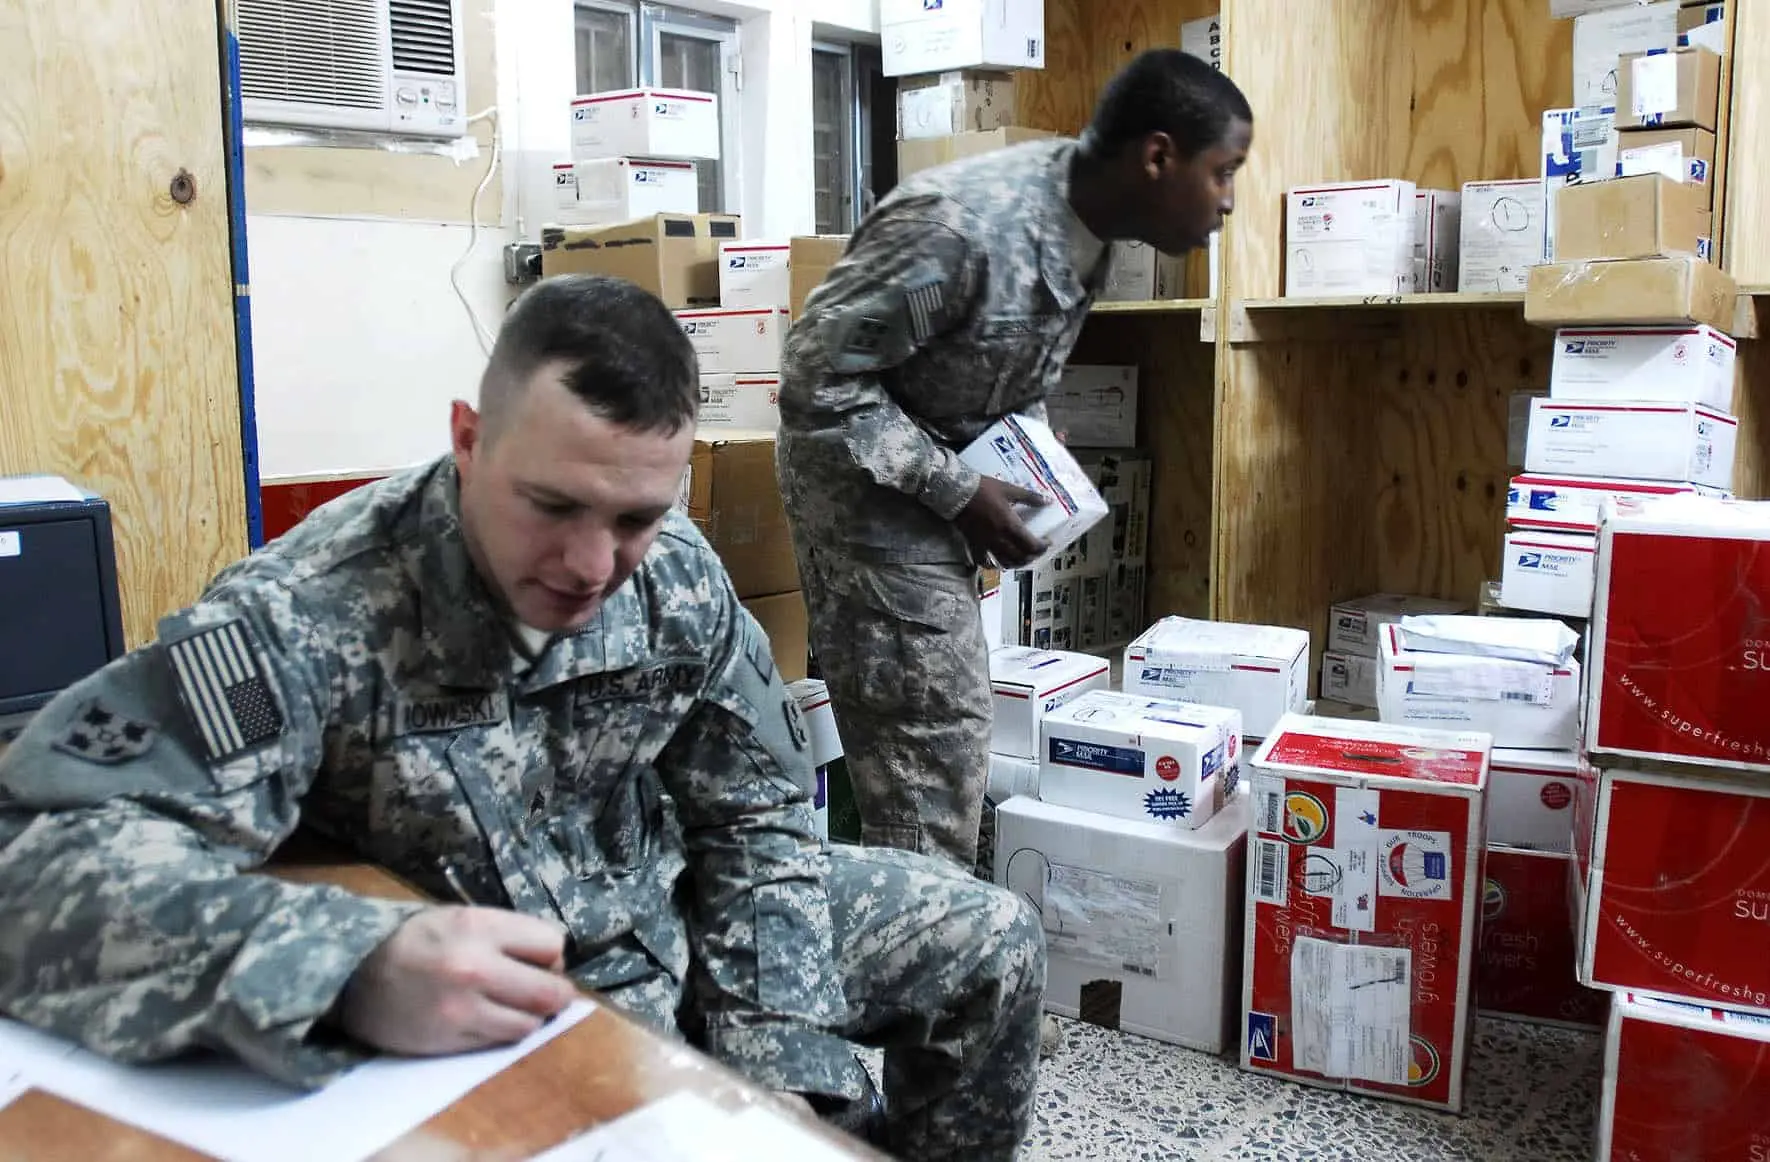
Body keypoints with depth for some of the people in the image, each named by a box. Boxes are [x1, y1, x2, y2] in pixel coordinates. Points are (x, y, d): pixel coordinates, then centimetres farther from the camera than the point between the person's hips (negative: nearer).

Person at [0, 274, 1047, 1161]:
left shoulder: (679, 576, -11)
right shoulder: (306, 616, -27)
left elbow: (754, 818, -2)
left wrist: (788, 1077, -9)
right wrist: (356, 971, -53)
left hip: (670, 930, 5)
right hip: (461, 1039, -5)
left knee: (991, 945, 6)